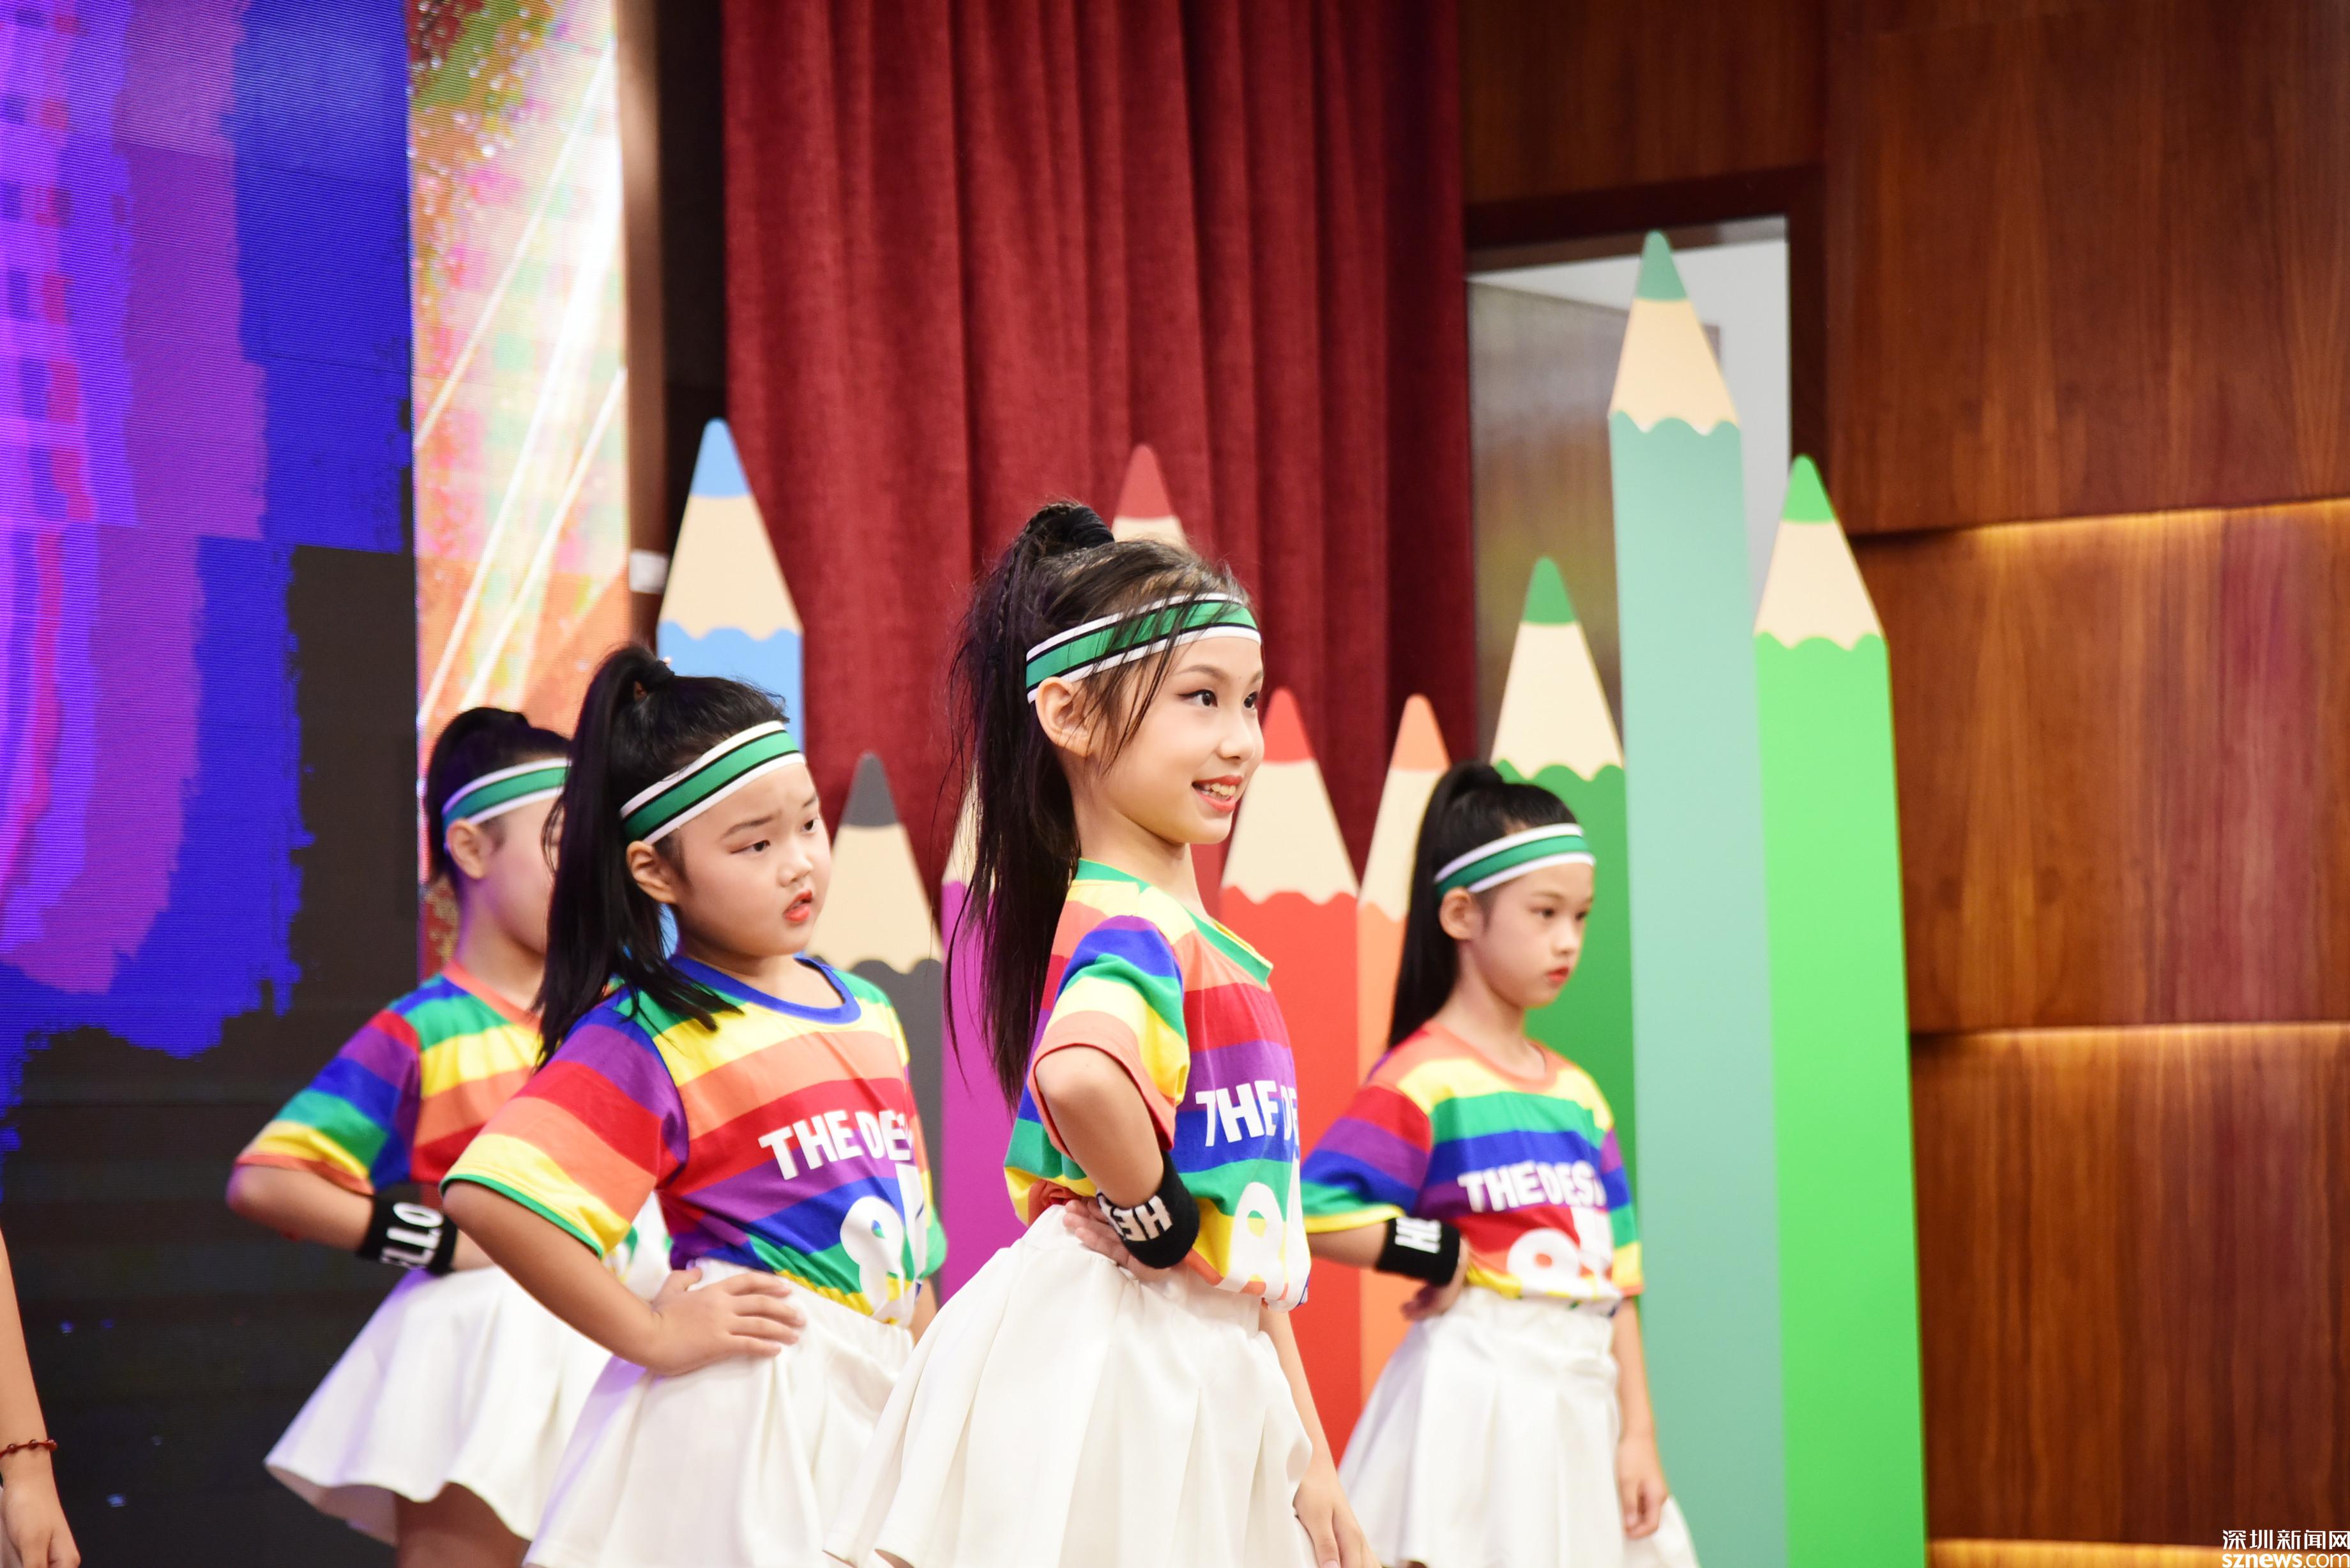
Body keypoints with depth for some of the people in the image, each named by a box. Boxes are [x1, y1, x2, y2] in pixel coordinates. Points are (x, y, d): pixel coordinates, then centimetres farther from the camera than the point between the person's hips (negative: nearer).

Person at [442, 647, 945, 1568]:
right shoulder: (649, 1037, -11)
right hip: (742, 1413, -7)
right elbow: (487, 1195, -24)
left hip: (878, 1405, 7)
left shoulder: (866, 1013, 12)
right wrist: (648, 1336, -18)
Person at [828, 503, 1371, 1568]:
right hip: (1110, 1360, -9)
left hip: (1207, 1374, 9)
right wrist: (1155, 1220, -22)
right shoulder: (1132, 930, -16)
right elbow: (1078, 1076, -42)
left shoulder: (1201, 939, 14)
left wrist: (1310, 1459, 20)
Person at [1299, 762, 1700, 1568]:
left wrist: (1638, 1432, 9)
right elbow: (1315, 1213, -20)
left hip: (1581, 1395, 7)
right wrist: (1440, 1255, -12)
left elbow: (1615, 1275, 14)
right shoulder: (1423, 1079, -8)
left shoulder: (1578, 1094, 15)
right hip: (1479, 1400, -7)